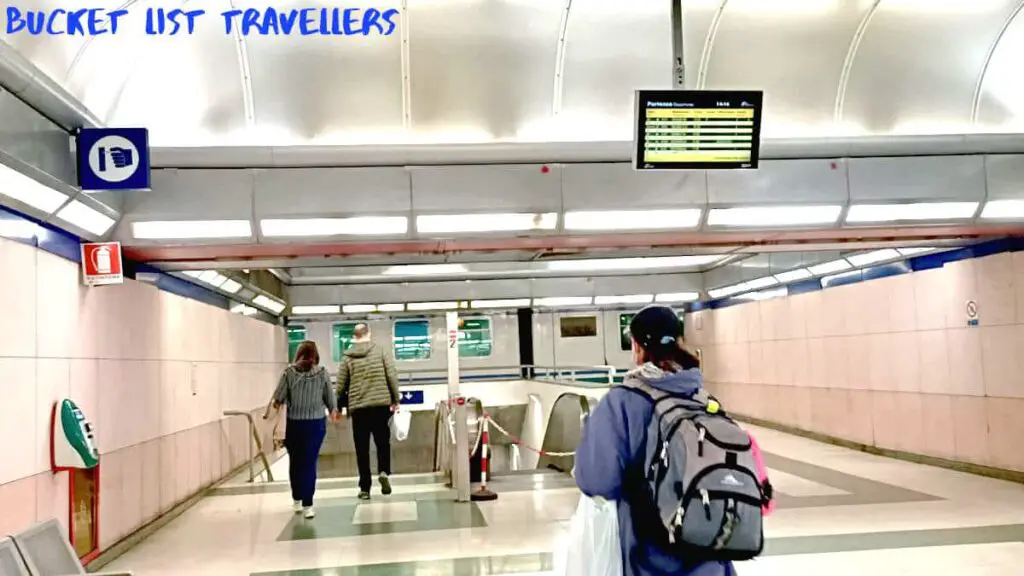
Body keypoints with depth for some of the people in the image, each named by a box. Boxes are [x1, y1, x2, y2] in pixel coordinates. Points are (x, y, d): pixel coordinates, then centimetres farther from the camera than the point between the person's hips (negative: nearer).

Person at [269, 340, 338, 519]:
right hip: (316, 423, 0)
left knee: (295, 462, 15)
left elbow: (279, 397, -3)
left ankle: (297, 500, 26)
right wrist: (333, 411, 21)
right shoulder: (322, 372, -2)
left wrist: (277, 405, 19)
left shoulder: (289, 372, -4)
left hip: (294, 423, 0)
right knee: (309, 463, 2)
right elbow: (330, 397, 2)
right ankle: (307, 504, -1)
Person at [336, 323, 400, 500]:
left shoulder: (348, 357, 3)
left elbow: (341, 385, 5)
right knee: (383, 441, 16)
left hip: (358, 407, 0)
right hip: (381, 404, 0)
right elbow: (392, 376, -4)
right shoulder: (380, 350, 0)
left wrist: (339, 407, 16)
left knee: (362, 448, 7)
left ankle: (365, 488, 7)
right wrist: (395, 399, 3)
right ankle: (384, 472, -7)